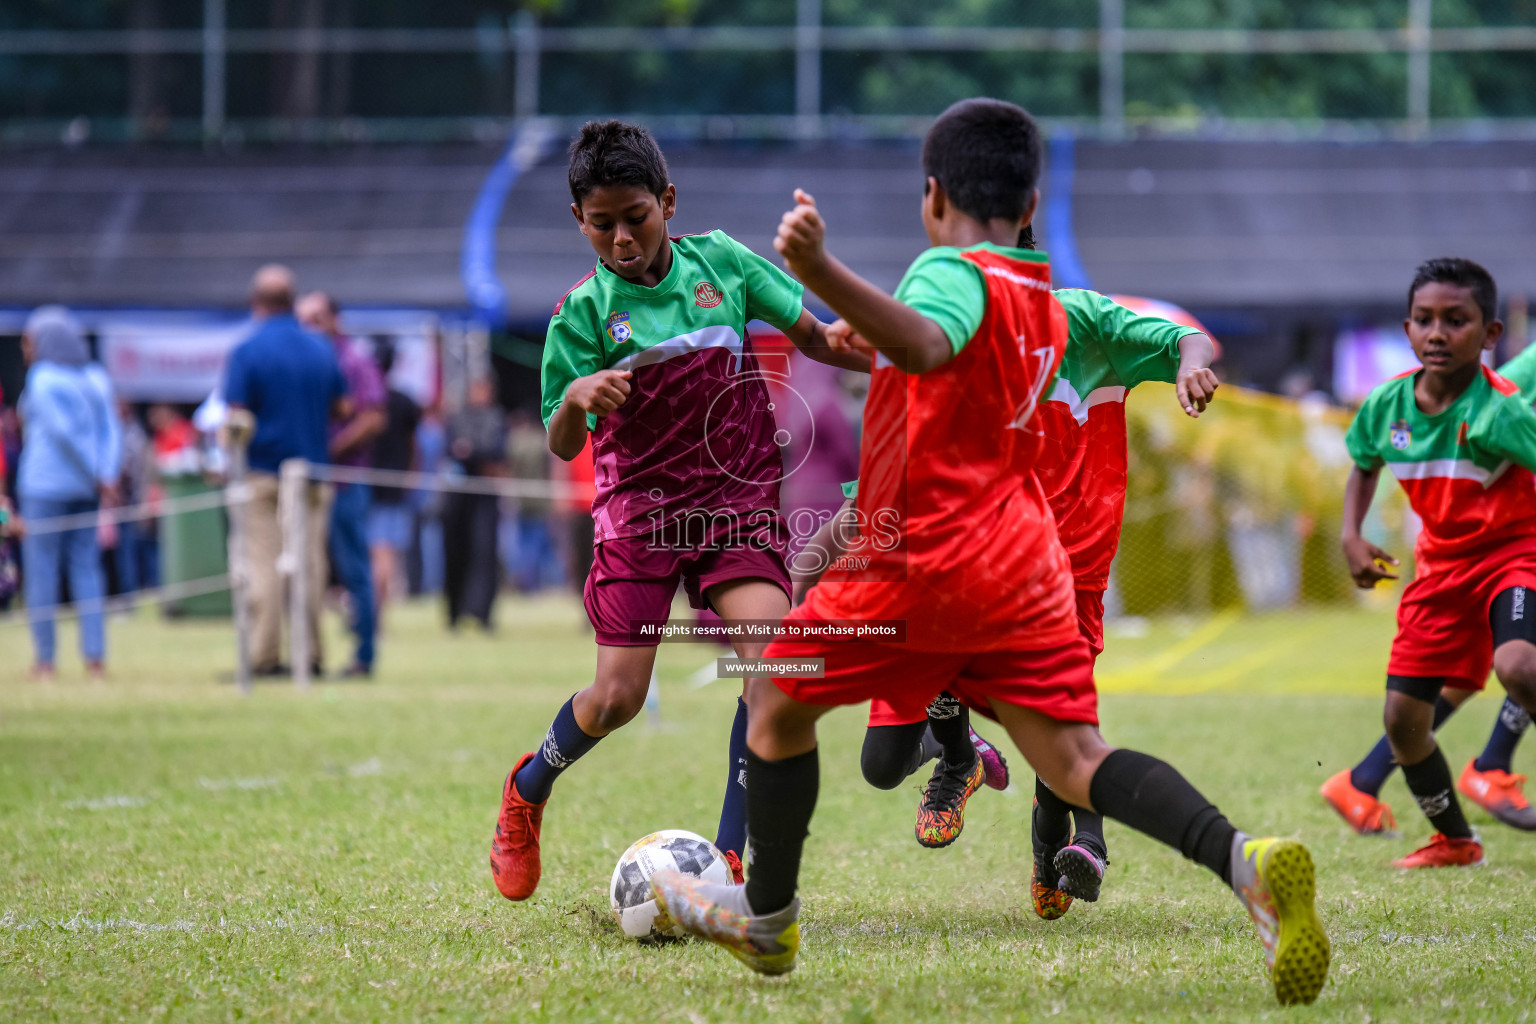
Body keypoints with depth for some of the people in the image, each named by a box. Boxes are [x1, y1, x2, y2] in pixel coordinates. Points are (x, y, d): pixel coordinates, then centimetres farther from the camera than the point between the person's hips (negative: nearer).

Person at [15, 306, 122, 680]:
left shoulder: (42, 379, -9)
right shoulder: (97, 378, 11)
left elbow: (63, 430, -17)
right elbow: (111, 431, 3)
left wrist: (97, 478, -11)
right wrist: (109, 477, -6)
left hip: (46, 483, -6)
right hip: (85, 491, 6)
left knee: (41, 567, 0)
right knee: (86, 567, 6)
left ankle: (44, 659, -2)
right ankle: (95, 655, -3)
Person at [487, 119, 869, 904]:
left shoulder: (720, 262, 2)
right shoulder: (584, 312, -4)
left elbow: (807, 332, 12)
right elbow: (562, 446, -5)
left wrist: (856, 348, -11)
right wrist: (576, 398, -28)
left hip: (741, 499, 2)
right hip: (640, 507, -1)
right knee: (617, 696, -6)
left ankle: (727, 858, -13)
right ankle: (528, 788, 28)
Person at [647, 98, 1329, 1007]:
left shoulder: (952, 273, -11)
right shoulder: (1045, 304, 16)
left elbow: (925, 344, -36)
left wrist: (821, 272, -48)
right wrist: (874, 340, 46)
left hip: (923, 559, -7)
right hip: (1023, 561, 7)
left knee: (777, 704, 15)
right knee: (1076, 760, -3)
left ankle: (767, 920, 27)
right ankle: (1245, 861, -29)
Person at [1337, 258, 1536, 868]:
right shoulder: (1387, 405, -6)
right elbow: (1365, 465, 15)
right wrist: (1351, 536, 2)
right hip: (1442, 564, 6)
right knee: (1403, 717, 5)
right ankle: (1455, 840, 28)